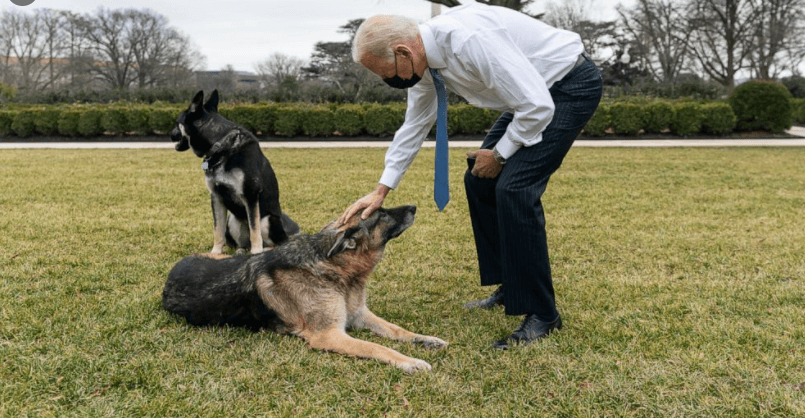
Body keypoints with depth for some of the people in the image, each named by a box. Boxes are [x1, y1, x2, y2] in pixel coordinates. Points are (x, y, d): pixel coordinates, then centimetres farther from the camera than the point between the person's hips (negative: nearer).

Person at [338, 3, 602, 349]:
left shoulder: (469, 40, -33)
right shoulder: (423, 58, -4)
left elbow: (538, 106, -30)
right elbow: (414, 125, 9)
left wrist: (499, 154, -14)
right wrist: (381, 190, 8)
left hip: (572, 85, -9)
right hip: (534, 90, 9)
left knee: (514, 187, -19)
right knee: (480, 181, 8)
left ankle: (541, 314, -8)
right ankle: (510, 288, 21)